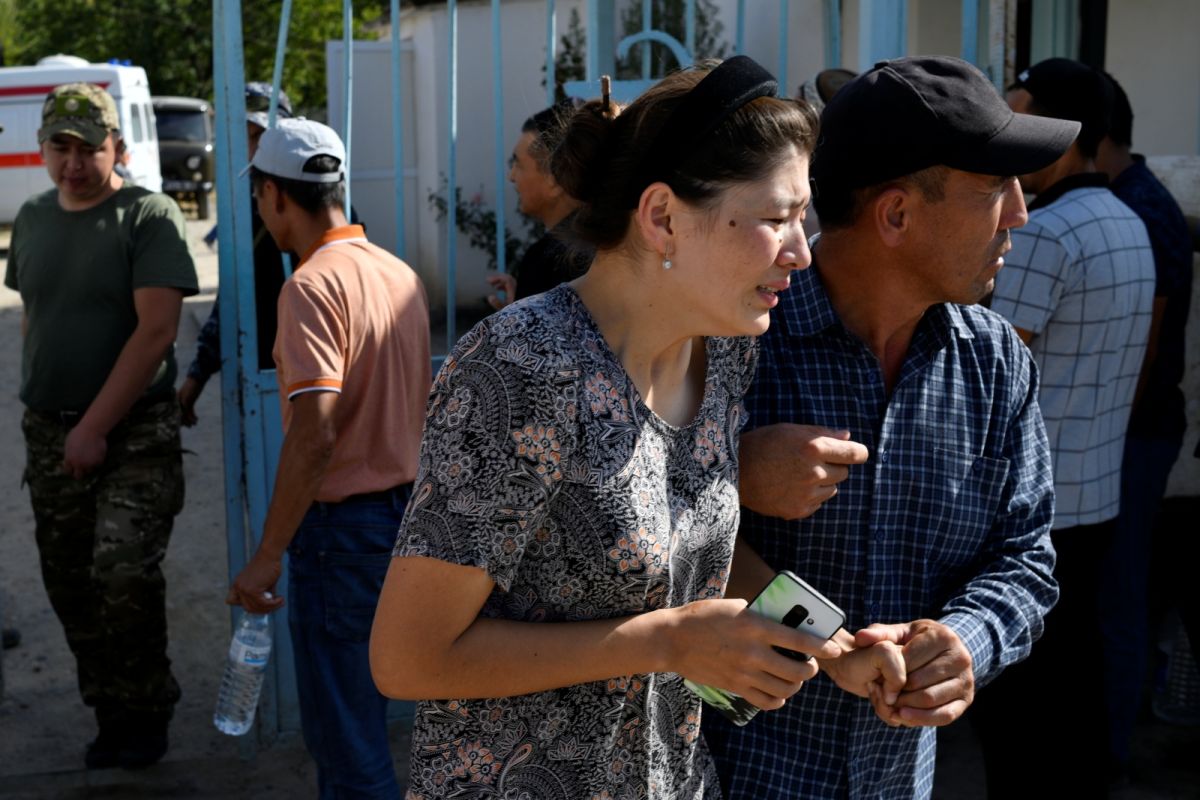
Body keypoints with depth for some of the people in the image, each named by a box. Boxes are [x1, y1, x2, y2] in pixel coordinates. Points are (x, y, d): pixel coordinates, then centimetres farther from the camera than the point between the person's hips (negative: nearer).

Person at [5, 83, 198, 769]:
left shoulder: (149, 216, -9)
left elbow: (156, 330, -16)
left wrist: (95, 427, -17)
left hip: (135, 434, -6)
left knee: (124, 570, -18)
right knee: (71, 584, 9)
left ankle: (145, 709, 4)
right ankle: (113, 714, 24)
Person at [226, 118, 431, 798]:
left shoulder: (313, 286, -17)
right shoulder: (402, 275, 8)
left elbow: (314, 436, -25)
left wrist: (267, 557, -20)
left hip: (343, 527, -9)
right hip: (403, 508, 9)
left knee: (347, 740, 3)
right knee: (352, 714, 22)